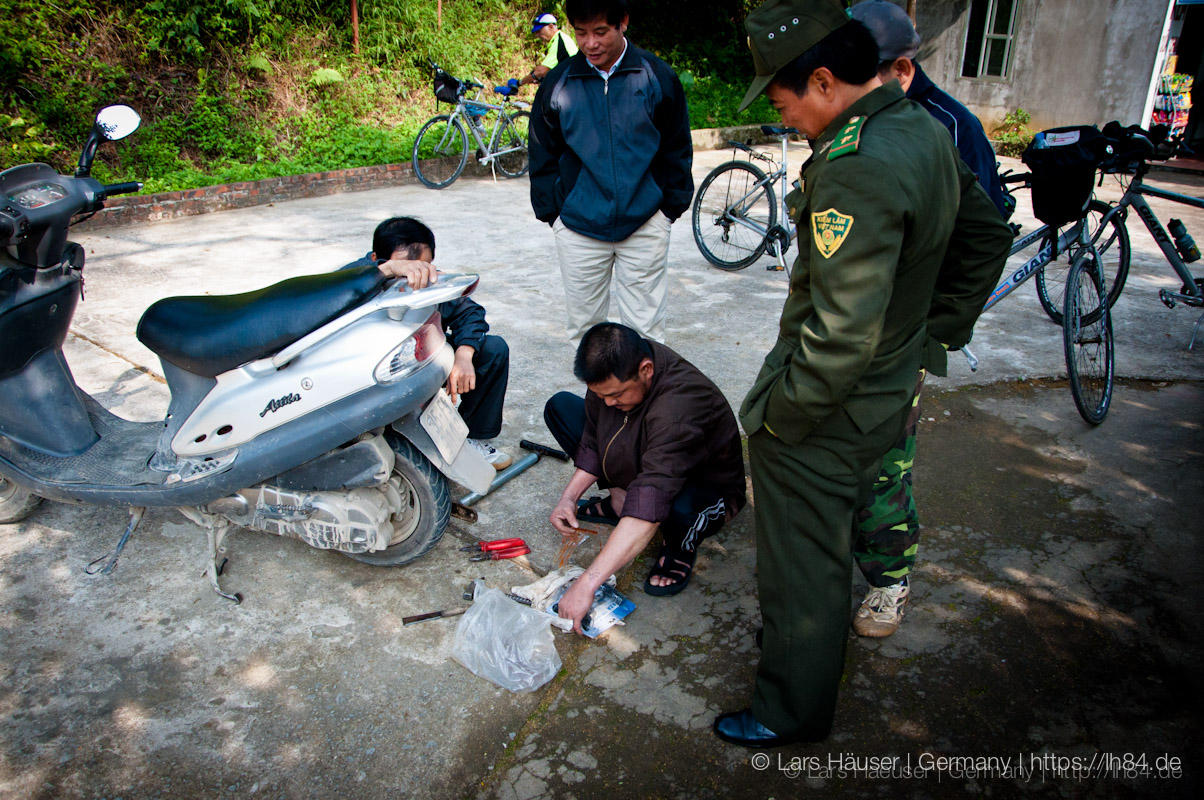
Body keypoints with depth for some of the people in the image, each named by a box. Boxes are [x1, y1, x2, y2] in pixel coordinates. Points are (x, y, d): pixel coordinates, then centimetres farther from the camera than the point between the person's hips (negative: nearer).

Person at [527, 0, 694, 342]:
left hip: (645, 225, -1)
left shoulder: (658, 77, 0)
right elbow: (543, 157, 11)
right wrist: (552, 212, 6)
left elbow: (678, 151, 8)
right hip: (578, 228, 1)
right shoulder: (558, 83, 3)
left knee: (645, 327, 3)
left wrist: (670, 208, 5)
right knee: (584, 324, 9)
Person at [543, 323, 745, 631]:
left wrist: (587, 583, -49)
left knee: (677, 509, -45)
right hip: (639, 463, 7)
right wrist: (569, 497, -13)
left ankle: (682, 547, -7)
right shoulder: (616, 369, -18)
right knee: (560, 406, 0)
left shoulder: (677, 408, -41)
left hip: (706, 487, -7)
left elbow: (648, 509, -48)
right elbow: (594, 442, 0)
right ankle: (619, 499, 4)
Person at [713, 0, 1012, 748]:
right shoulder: (927, 130, 3)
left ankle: (794, 710, 29)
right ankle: (806, 635, 52)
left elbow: (843, 335, -30)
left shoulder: (855, 172, -29)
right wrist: (935, 332, 18)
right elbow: (987, 235, 16)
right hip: (891, 392, 10)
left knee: (804, 565, 9)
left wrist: (778, 412, -17)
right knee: (827, 547, 29)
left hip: (826, 413, -10)